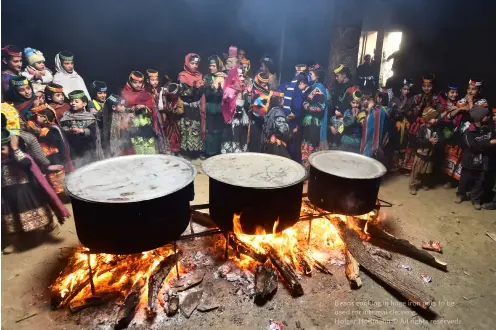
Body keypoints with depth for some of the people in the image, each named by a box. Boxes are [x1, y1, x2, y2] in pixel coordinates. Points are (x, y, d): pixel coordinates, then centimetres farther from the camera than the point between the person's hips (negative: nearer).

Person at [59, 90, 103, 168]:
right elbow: (62, 128, -5)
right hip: (72, 148, 1)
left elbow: (92, 131, -11)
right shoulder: (66, 115, 4)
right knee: (74, 167, 4)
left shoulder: (89, 117, -1)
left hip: (86, 148, 0)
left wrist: (81, 131, -25)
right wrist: (69, 130, -25)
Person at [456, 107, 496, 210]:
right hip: (470, 161, -3)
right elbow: (474, 146, -21)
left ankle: (476, 199, 27)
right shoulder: (469, 132, -10)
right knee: (465, 180, 9)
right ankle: (461, 194, 33)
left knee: (481, 182, 11)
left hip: (484, 162, 3)